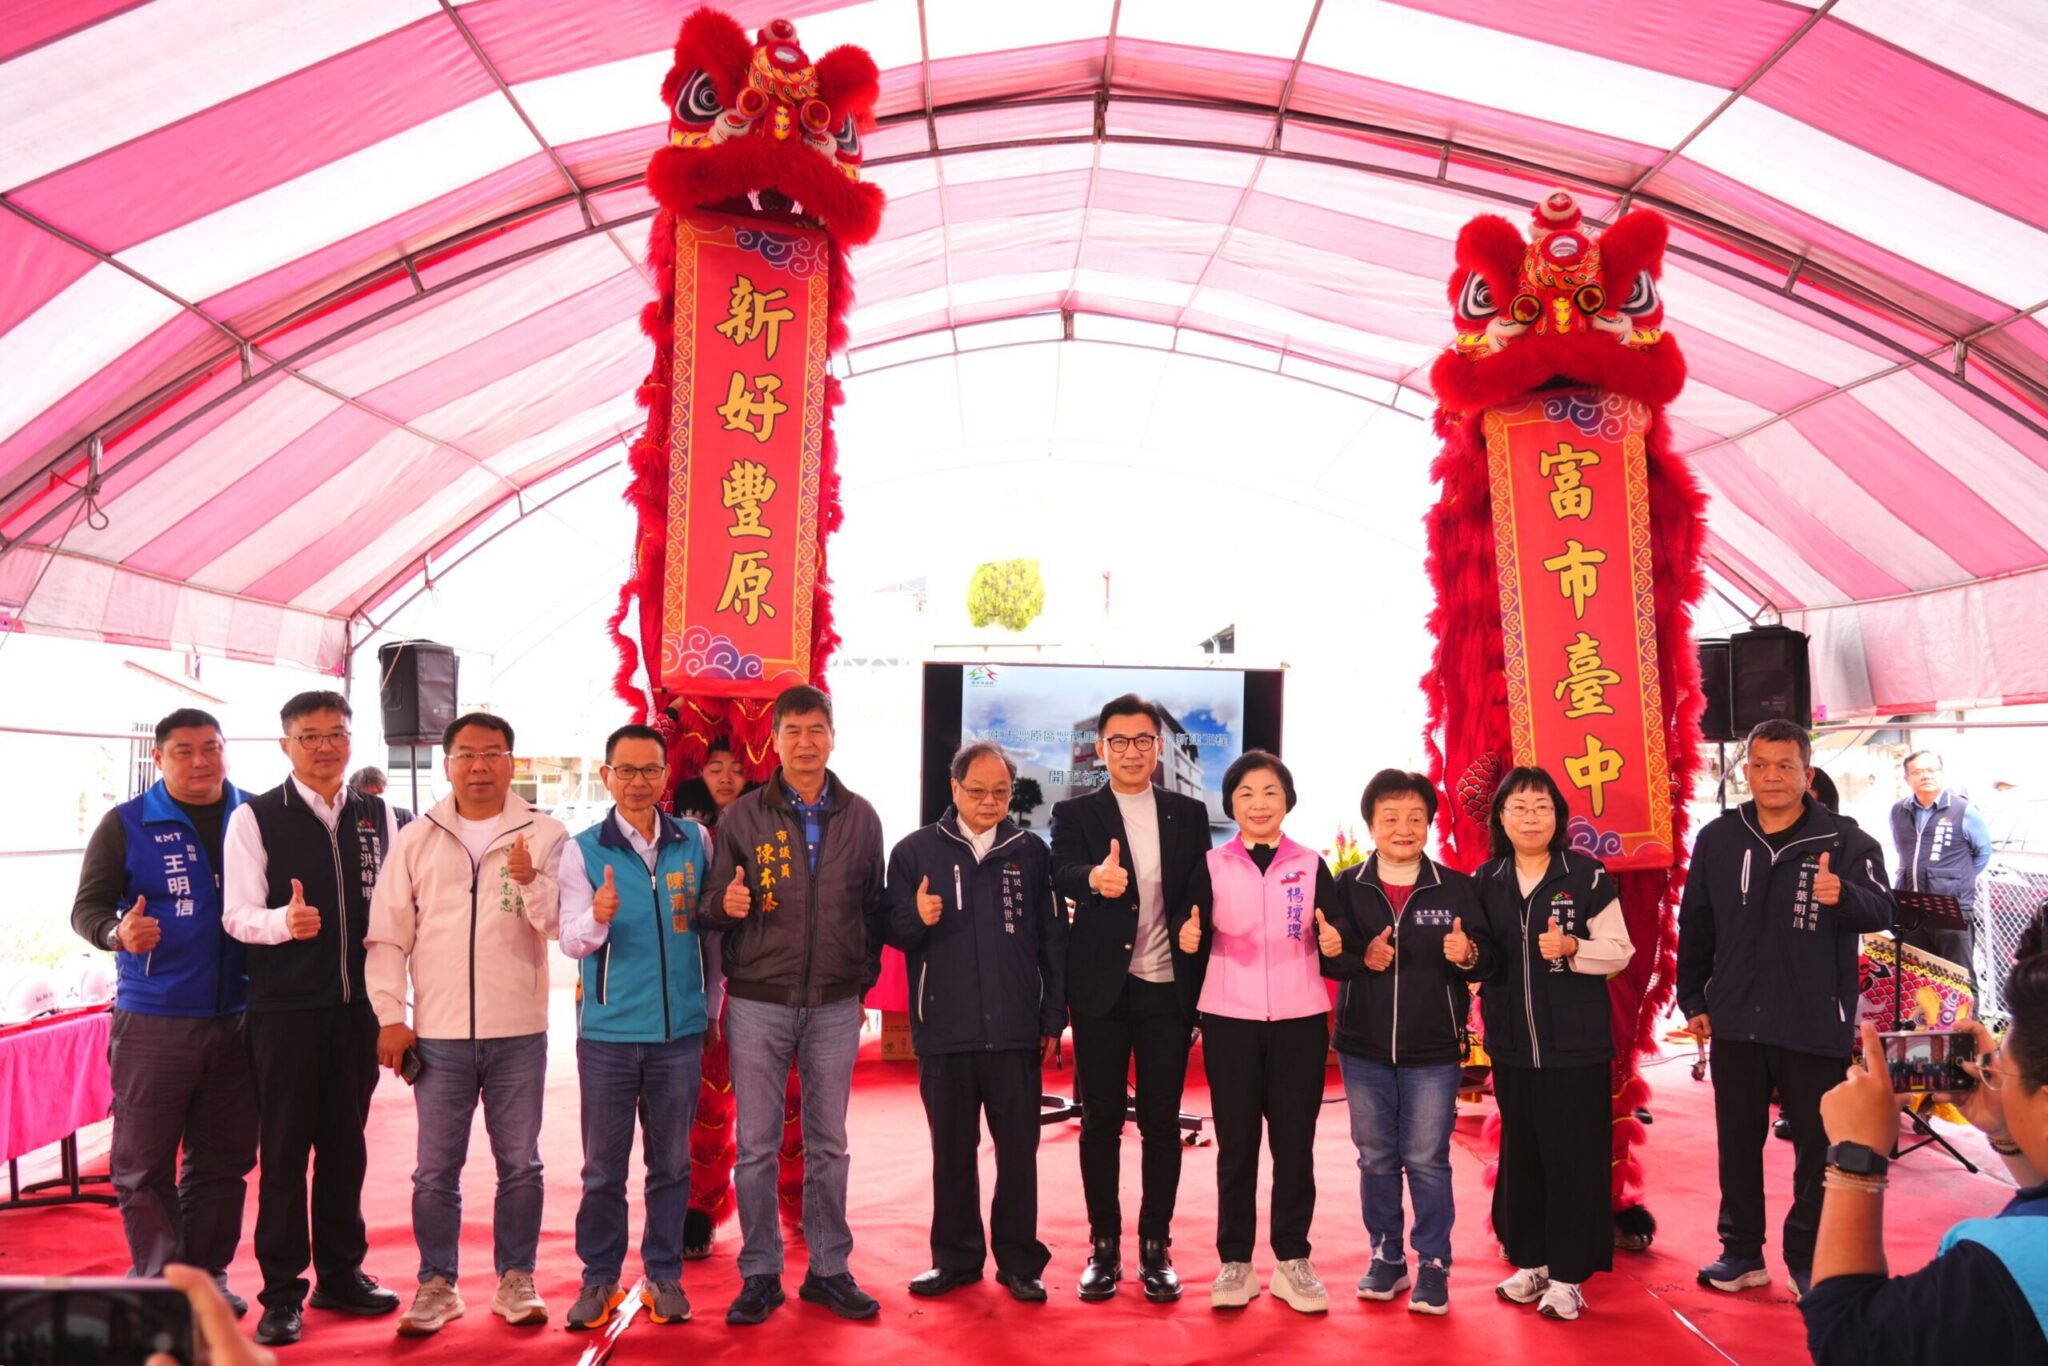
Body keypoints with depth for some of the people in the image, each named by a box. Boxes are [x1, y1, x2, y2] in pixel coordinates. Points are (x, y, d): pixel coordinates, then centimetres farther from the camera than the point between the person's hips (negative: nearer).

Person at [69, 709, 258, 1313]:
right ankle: (158, 1282, 17)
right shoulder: (125, 824, 1)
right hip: (152, 1020, -2)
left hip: (235, 1019, 2)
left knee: (224, 1160, 9)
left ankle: (207, 1275, 23)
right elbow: (88, 906, 0)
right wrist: (118, 932, -21)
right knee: (142, 1161, 4)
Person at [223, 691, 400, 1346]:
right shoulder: (255, 817, -3)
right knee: (284, 1149, 3)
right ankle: (282, 1292, 14)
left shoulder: (377, 816, 9)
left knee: (345, 1144, 13)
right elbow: (238, 915, -8)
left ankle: (340, 1273, 26)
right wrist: (285, 920, -27)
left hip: (358, 1004, 4)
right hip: (285, 1006, -4)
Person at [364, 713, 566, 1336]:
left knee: (520, 1165, 7)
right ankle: (437, 1284, 23)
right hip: (438, 1033, 1)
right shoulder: (416, 839, 8)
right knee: (435, 1169, 7)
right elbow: (387, 936, 8)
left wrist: (532, 883, -24)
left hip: (519, 1032, -1)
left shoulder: (544, 834, 2)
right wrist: (390, 1016, 0)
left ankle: (515, 1279, 22)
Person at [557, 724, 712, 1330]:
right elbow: (571, 940, -10)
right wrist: (597, 919, -32)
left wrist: (709, 1001, 10)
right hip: (608, 1031, -1)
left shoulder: (696, 840, 2)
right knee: (604, 1166, 8)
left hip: (680, 1029, 1)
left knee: (671, 1162, 11)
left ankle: (664, 1274, 23)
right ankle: (599, 1277, 23)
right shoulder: (583, 850, -3)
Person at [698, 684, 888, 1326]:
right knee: (757, 1146, 5)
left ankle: (829, 1270, 22)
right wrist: (725, 905, -20)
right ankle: (760, 1274, 19)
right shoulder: (742, 817, 1)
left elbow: (872, 907, 11)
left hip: (834, 1007, 1)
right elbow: (714, 907, 3)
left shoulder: (860, 817, 5)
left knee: (828, 1145, 10)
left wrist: (863, 981, 8)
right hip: (759, 1003, -1)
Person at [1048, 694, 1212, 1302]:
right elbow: (1063, 875, -16)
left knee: (1161, 1121, 7)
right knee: (1101, 1120, 6)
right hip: (1102, 988, -1)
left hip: (1168, 988, 1)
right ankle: (1103, 1246, 19)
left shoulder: (1189, 814, 8)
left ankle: (1156, 1246, 20)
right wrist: (1095, 879, -40)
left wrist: (1200, 988, 0)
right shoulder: (1075, 814, 2)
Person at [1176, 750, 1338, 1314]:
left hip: (1299, 1018, 1)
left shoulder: (1311, 865, 6)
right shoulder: (1211, 865, 4)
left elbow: (1333, 937, 3)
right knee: (1235, 1141, 5)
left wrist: (1334, 942, -19)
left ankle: (1293, 1261, 17)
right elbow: (1192, 934, -1)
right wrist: (1187, 936, -23)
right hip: (1229, 1019, 0)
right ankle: (1234, 1262, 15)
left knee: (1295, 1141, 5)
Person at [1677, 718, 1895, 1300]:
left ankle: (1808, 1257, 27)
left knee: (1817, 1148, 10)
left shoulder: (1844, 840, -7)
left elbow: (1882, 908, -22)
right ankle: (1742, 1251, 27)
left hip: (1815, 1027, -2)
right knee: (1737, 1143, 13)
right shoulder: (1718, 838, 1)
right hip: (1735, 1022, 3)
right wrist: (1692, 999, 7)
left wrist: (1844, 895, -44)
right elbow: (1695, 925, 7)